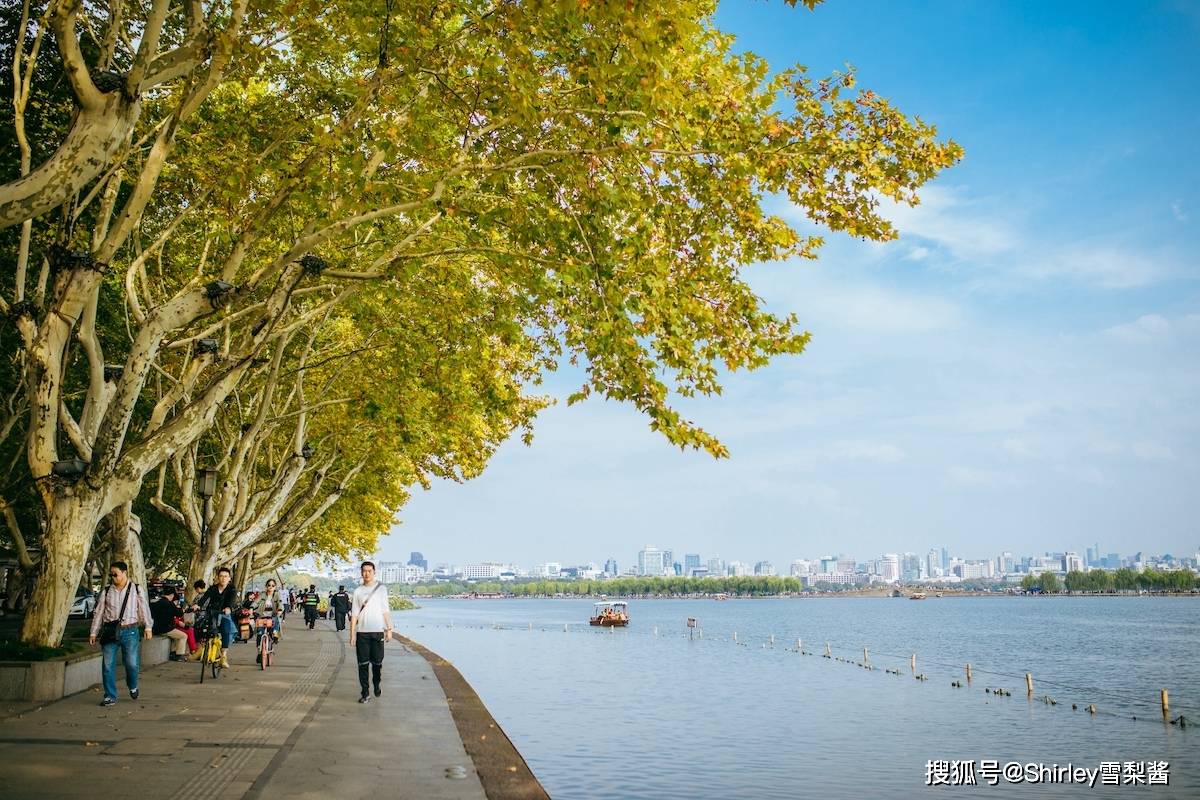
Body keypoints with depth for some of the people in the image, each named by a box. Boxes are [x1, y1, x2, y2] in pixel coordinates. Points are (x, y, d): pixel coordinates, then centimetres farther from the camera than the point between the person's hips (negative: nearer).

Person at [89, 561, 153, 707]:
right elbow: (98, 613, 11)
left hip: (129, 631, -2)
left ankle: (132, 686, 25)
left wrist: (148, 627, -4)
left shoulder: (136, 590, 4)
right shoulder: (107, 591, 8)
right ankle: (110, 696, 12)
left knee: (132, 663, -6)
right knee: (108, 665, 0)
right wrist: (93, 633, 8)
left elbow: (144, 609, 3)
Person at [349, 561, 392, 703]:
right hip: (362, 632, 1)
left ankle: (377, 685, 27)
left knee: (377, 662, 3)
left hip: (377, 631, -1)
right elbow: (354, 614, 6)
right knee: (363, 664, 0)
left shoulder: (381, 588, 5)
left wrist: (389, 629, 0)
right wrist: (352, 634, 0)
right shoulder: (358, 591, 8)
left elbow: (385, 610, 5)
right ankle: (365, 693, 5)